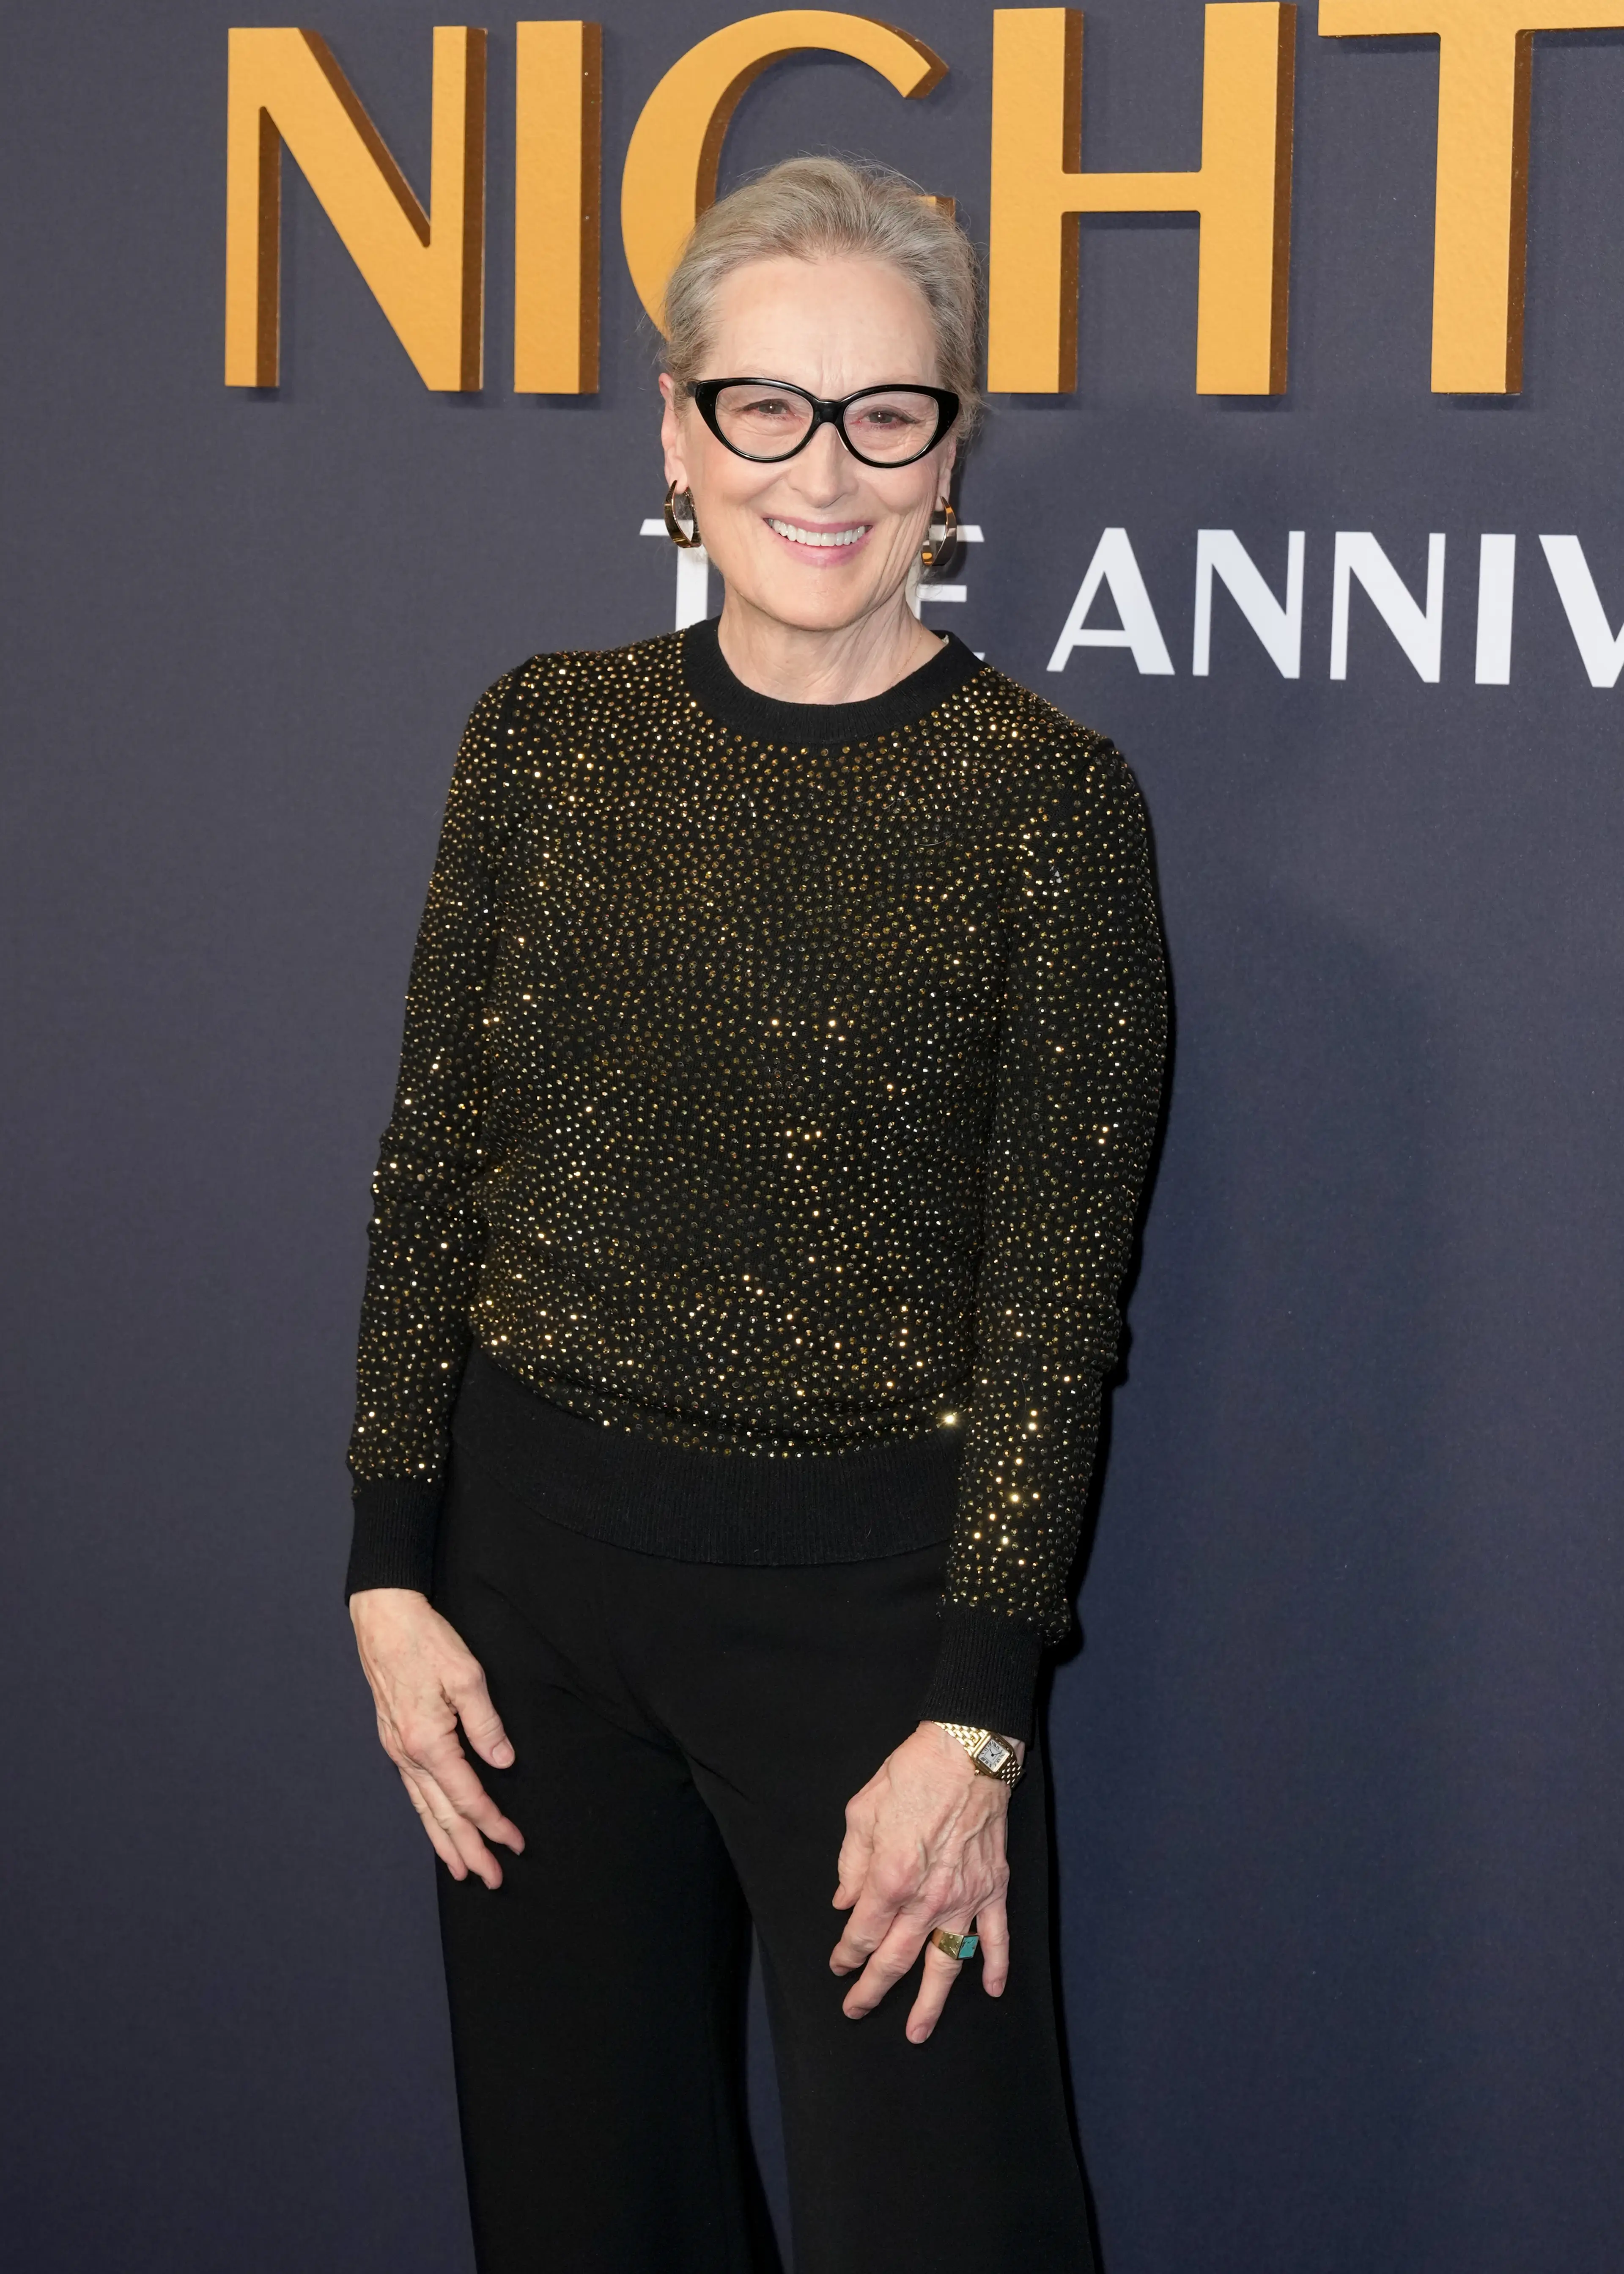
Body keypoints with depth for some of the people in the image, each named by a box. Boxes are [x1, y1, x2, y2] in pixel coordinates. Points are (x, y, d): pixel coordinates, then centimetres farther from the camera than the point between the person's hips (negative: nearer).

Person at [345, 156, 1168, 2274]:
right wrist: (393, 1573, 1)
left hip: (870, 1572, -3)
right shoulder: (551, 735, 2)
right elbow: (434, 1162, 6)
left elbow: (1054, 1287, -9)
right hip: (538, 1542, 4)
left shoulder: (1050, 800, -8)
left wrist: (975, 1718, -12)